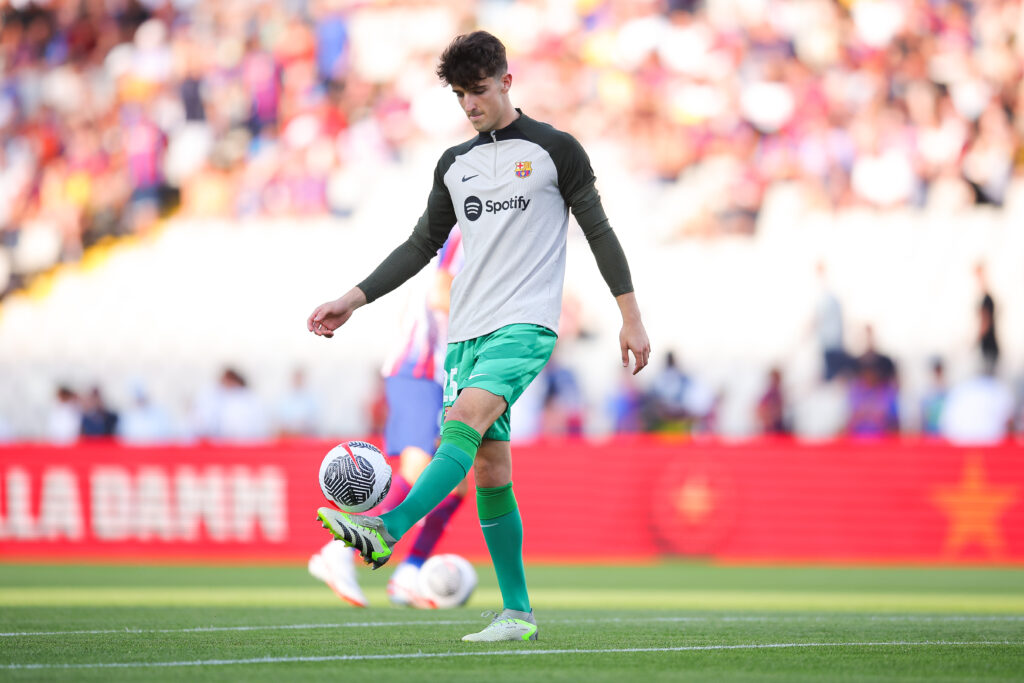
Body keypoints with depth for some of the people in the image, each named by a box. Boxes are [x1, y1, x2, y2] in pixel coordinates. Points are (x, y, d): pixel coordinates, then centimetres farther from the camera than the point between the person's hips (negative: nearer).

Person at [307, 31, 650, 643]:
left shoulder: (554, 150, 2)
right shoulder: (456, 164, 16)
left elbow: (599, 232, 4)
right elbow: (422, 245, 22)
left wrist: (632, 318, 0)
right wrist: (353, 300, 14)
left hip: (526, 323, -6)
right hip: (467, 330, 6)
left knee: (467, 416, -28)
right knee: (489, 463, 0)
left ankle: (387, 530, -45)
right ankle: (518, 613, 3)